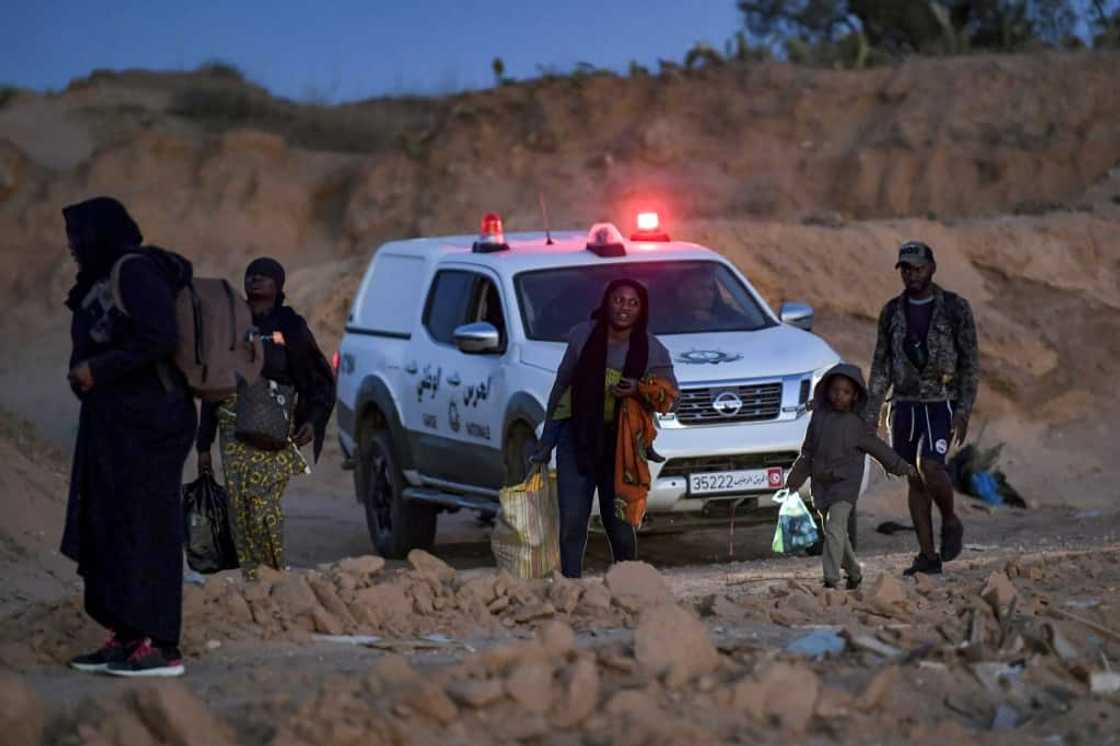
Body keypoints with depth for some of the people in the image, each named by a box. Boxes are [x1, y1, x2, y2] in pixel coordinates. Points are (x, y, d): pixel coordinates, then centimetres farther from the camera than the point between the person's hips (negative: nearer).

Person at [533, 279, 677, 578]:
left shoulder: (652, 351, -3)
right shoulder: (582, 335, -2)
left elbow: (669, 394, 6)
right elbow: (561, 385, 7)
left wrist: (639, 391, -17)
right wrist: (547, 441, 10)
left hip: (619, 441, 0)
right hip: (577, 435, 0)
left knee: (619, 522, 5)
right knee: (572, 522, -8)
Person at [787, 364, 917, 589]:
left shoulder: (856, 424, -5)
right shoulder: (819, 418, 4)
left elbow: (878, 448, 4)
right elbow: (808, 452, 14)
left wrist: (902, 467, 5)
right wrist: (795, 478, 16)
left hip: (845, 484, -4)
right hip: (822, 484, 4)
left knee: (834, 530, -18)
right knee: (839, 535, 12)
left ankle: (831, 579, -20)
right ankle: (854, 573, 29)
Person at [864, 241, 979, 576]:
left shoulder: (955, 308, -4)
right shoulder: (892, 312, 7)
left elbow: (970, 363, -4)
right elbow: (881, 367, 11)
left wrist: (964, 412, -13)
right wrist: (870, 416, 5)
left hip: (942, 405, -4)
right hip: (905, 406, 4)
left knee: (929, 467, -23)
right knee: (915, 482, 4)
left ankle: (951, 521, 3)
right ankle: (928, 557, 8)